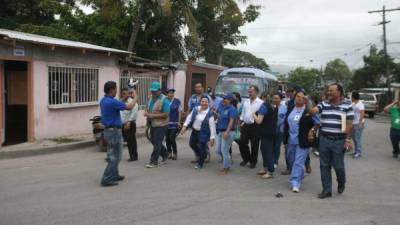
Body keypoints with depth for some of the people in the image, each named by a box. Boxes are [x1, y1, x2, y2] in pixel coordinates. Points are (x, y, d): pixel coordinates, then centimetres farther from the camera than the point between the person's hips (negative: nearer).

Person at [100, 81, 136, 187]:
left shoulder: (103, 100, 6)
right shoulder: (112, 102, -22)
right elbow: (129, 107, -15)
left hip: (108, 130, 10)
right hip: (114, 131, -10)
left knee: (112, 155, 20)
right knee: (115, 157, -2)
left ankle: (114, 175, 32)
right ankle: (106, 179, -1)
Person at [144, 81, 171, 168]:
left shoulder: (164, 100, -15)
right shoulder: (151, 99, 10)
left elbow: (166, 114, -20)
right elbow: (148, 109, 23)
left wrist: (153, 115, -22)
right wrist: (146, 113, -2)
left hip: (161, 125, -8)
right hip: (152, 124, 8)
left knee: (157, 143, -5)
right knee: (154, 142, 17)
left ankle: (154, 161, 2)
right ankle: (165, 154, 37)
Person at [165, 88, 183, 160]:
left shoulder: (177, 101, -2)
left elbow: (180, 112, 1)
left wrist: (179, 122, -4)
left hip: (174, 124, -3)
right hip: (166, 123, 3)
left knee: (172, 139, -8)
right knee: (167, 139, 8)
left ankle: (175, 154, 9)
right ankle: (169, 153, 25)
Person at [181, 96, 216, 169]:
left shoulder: (209, 113, -15)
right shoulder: (196, 109, -1)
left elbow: (212, 126, -15)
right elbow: (189, 117, 5)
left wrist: (212, 137, -18)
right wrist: (185, 126, -6)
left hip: (203, 133, -6)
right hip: (194, 131, 6)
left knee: (202, 148, -1)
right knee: (192, 144, 18)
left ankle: (200, 163, 20)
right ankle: (199, 155, 44)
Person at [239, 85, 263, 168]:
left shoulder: (260, 103, -10)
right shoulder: (246, 102, 11)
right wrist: (241, 121, 11)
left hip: (255, 126, -6)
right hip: (245, 125, 6)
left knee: (254, 145, 6)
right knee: (242, 143, 6)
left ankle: (253, 161, 23)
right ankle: (246, 159, 28)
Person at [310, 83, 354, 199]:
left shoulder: (347, 105, -3)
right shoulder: (323, 104, 6)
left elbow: (349, 124, -5)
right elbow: (313, 111, -9)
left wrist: (348, 140, -8)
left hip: (339, 141, -3)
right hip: (324, 140, 4)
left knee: (338, 166, 4)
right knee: (324, 166, 7)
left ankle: (341, 183, 35)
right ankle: (327, 190, 18)